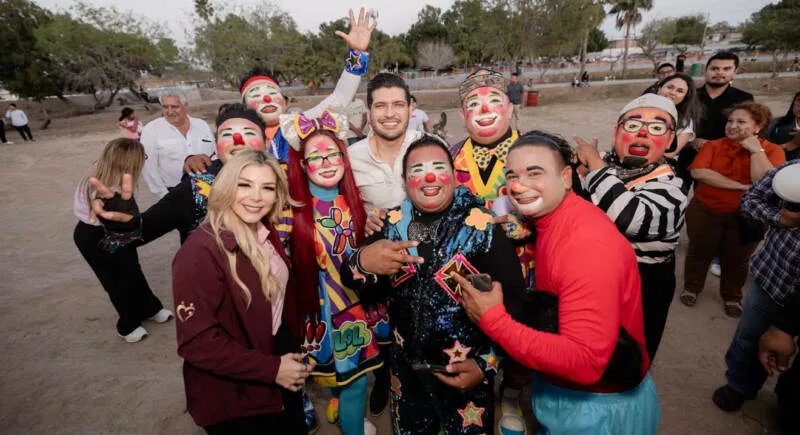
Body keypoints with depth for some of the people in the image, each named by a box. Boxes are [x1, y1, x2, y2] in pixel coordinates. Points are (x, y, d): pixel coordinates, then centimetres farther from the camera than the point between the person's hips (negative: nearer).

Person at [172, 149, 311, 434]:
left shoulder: (266, 232, -3)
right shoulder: (201, 252, -26)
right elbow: (196, 342, -24)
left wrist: (293, 352, 5)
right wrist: (271, 369, -21)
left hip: (282, 356, 7)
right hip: (233, 399, -7)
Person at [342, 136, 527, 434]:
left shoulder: (482, 227, -15)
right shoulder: (393, 223, -5)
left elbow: (512, 301, -12)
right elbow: (351, 281, -5)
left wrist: (488, 364, -13)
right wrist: (362, 263, -27)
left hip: (466, 372, -3)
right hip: (405, 367, 4)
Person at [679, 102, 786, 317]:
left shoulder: (772, 151, -5)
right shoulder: (713, 145, -4)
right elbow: (698, 172, -21)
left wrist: (756, 149, -18)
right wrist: (741, 186, -22)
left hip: (746, 217, 0)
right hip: (705, 211, 0)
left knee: (736, 259, 17)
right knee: (699, 252, 16)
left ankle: (732, 296, 41)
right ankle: (691, 288, 39)